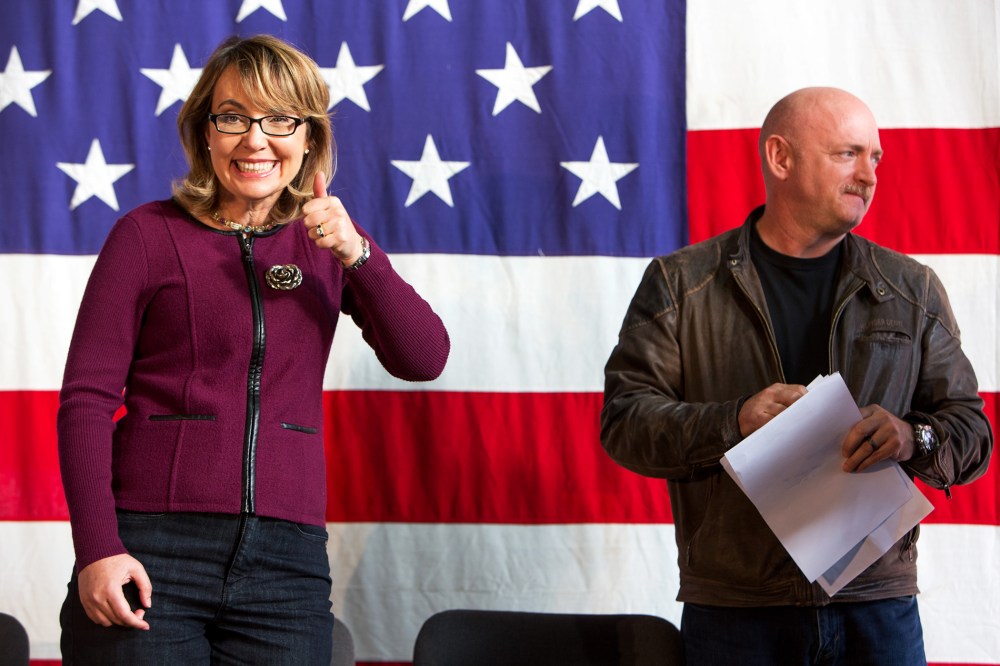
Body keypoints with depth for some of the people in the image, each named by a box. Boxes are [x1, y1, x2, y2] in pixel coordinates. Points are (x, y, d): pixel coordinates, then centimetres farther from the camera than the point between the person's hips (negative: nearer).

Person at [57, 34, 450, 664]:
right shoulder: (149, 234, 2)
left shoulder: (326, 240, 12)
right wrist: (96, 548, -11)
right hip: (151, 552, -3)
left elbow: (424, 361, 2)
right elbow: (87, 398, -1)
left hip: (287, 560, 3)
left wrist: (356, 253, -11)